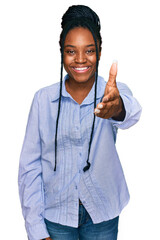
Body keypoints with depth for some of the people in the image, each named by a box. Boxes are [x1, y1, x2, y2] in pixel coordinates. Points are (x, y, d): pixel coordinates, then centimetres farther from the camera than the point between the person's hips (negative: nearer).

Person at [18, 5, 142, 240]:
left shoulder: (114, 92, -9)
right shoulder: (43, 99, -8)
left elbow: (132, 112, -33)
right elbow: (29, 166, -7)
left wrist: (118, 107, -57)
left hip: (102, 215, 1)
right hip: (55, 214, 0)